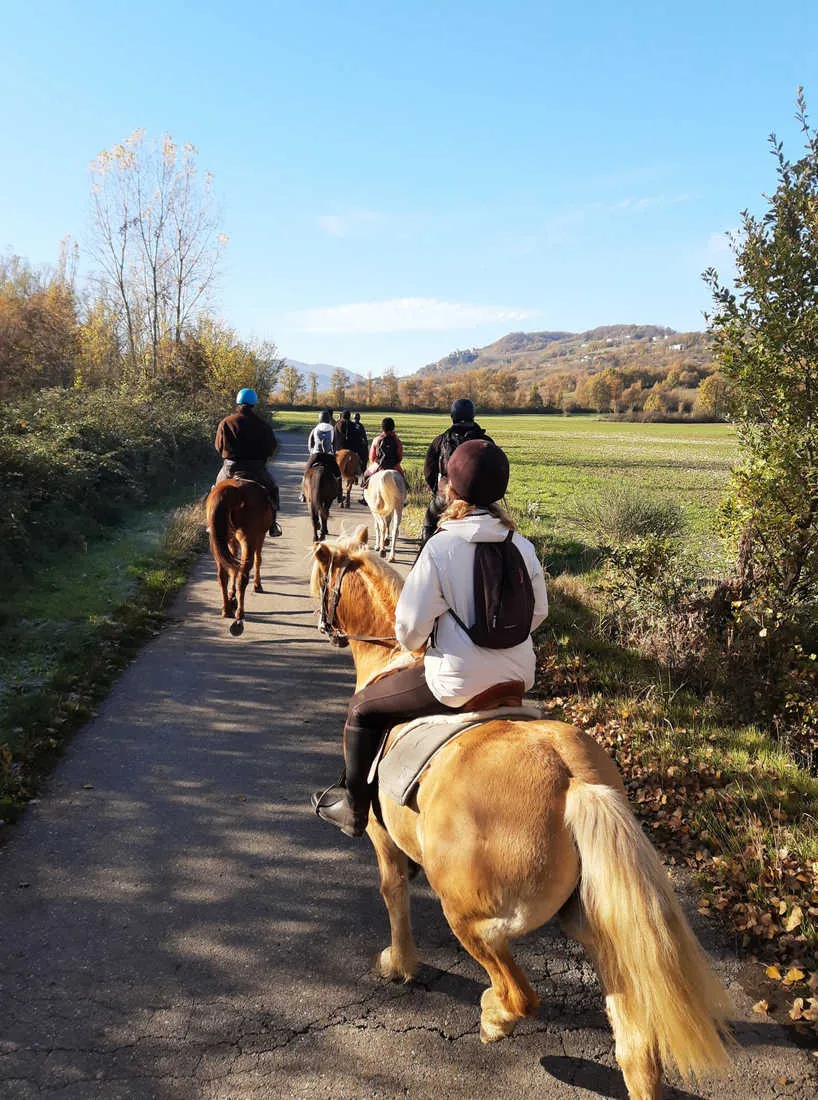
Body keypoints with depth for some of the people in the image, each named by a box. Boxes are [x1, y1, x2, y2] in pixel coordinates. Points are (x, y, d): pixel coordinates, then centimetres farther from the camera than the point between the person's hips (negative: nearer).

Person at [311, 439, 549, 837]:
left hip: (459, 684, -6)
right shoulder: (523, 546, -2)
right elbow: (538, 613, 10)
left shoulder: (440, 547, -17)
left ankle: (355, 810, 30)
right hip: (518, 678, 7)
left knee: (363, 707, 15)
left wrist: (412, 640, 7)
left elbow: (409, 630, -15)